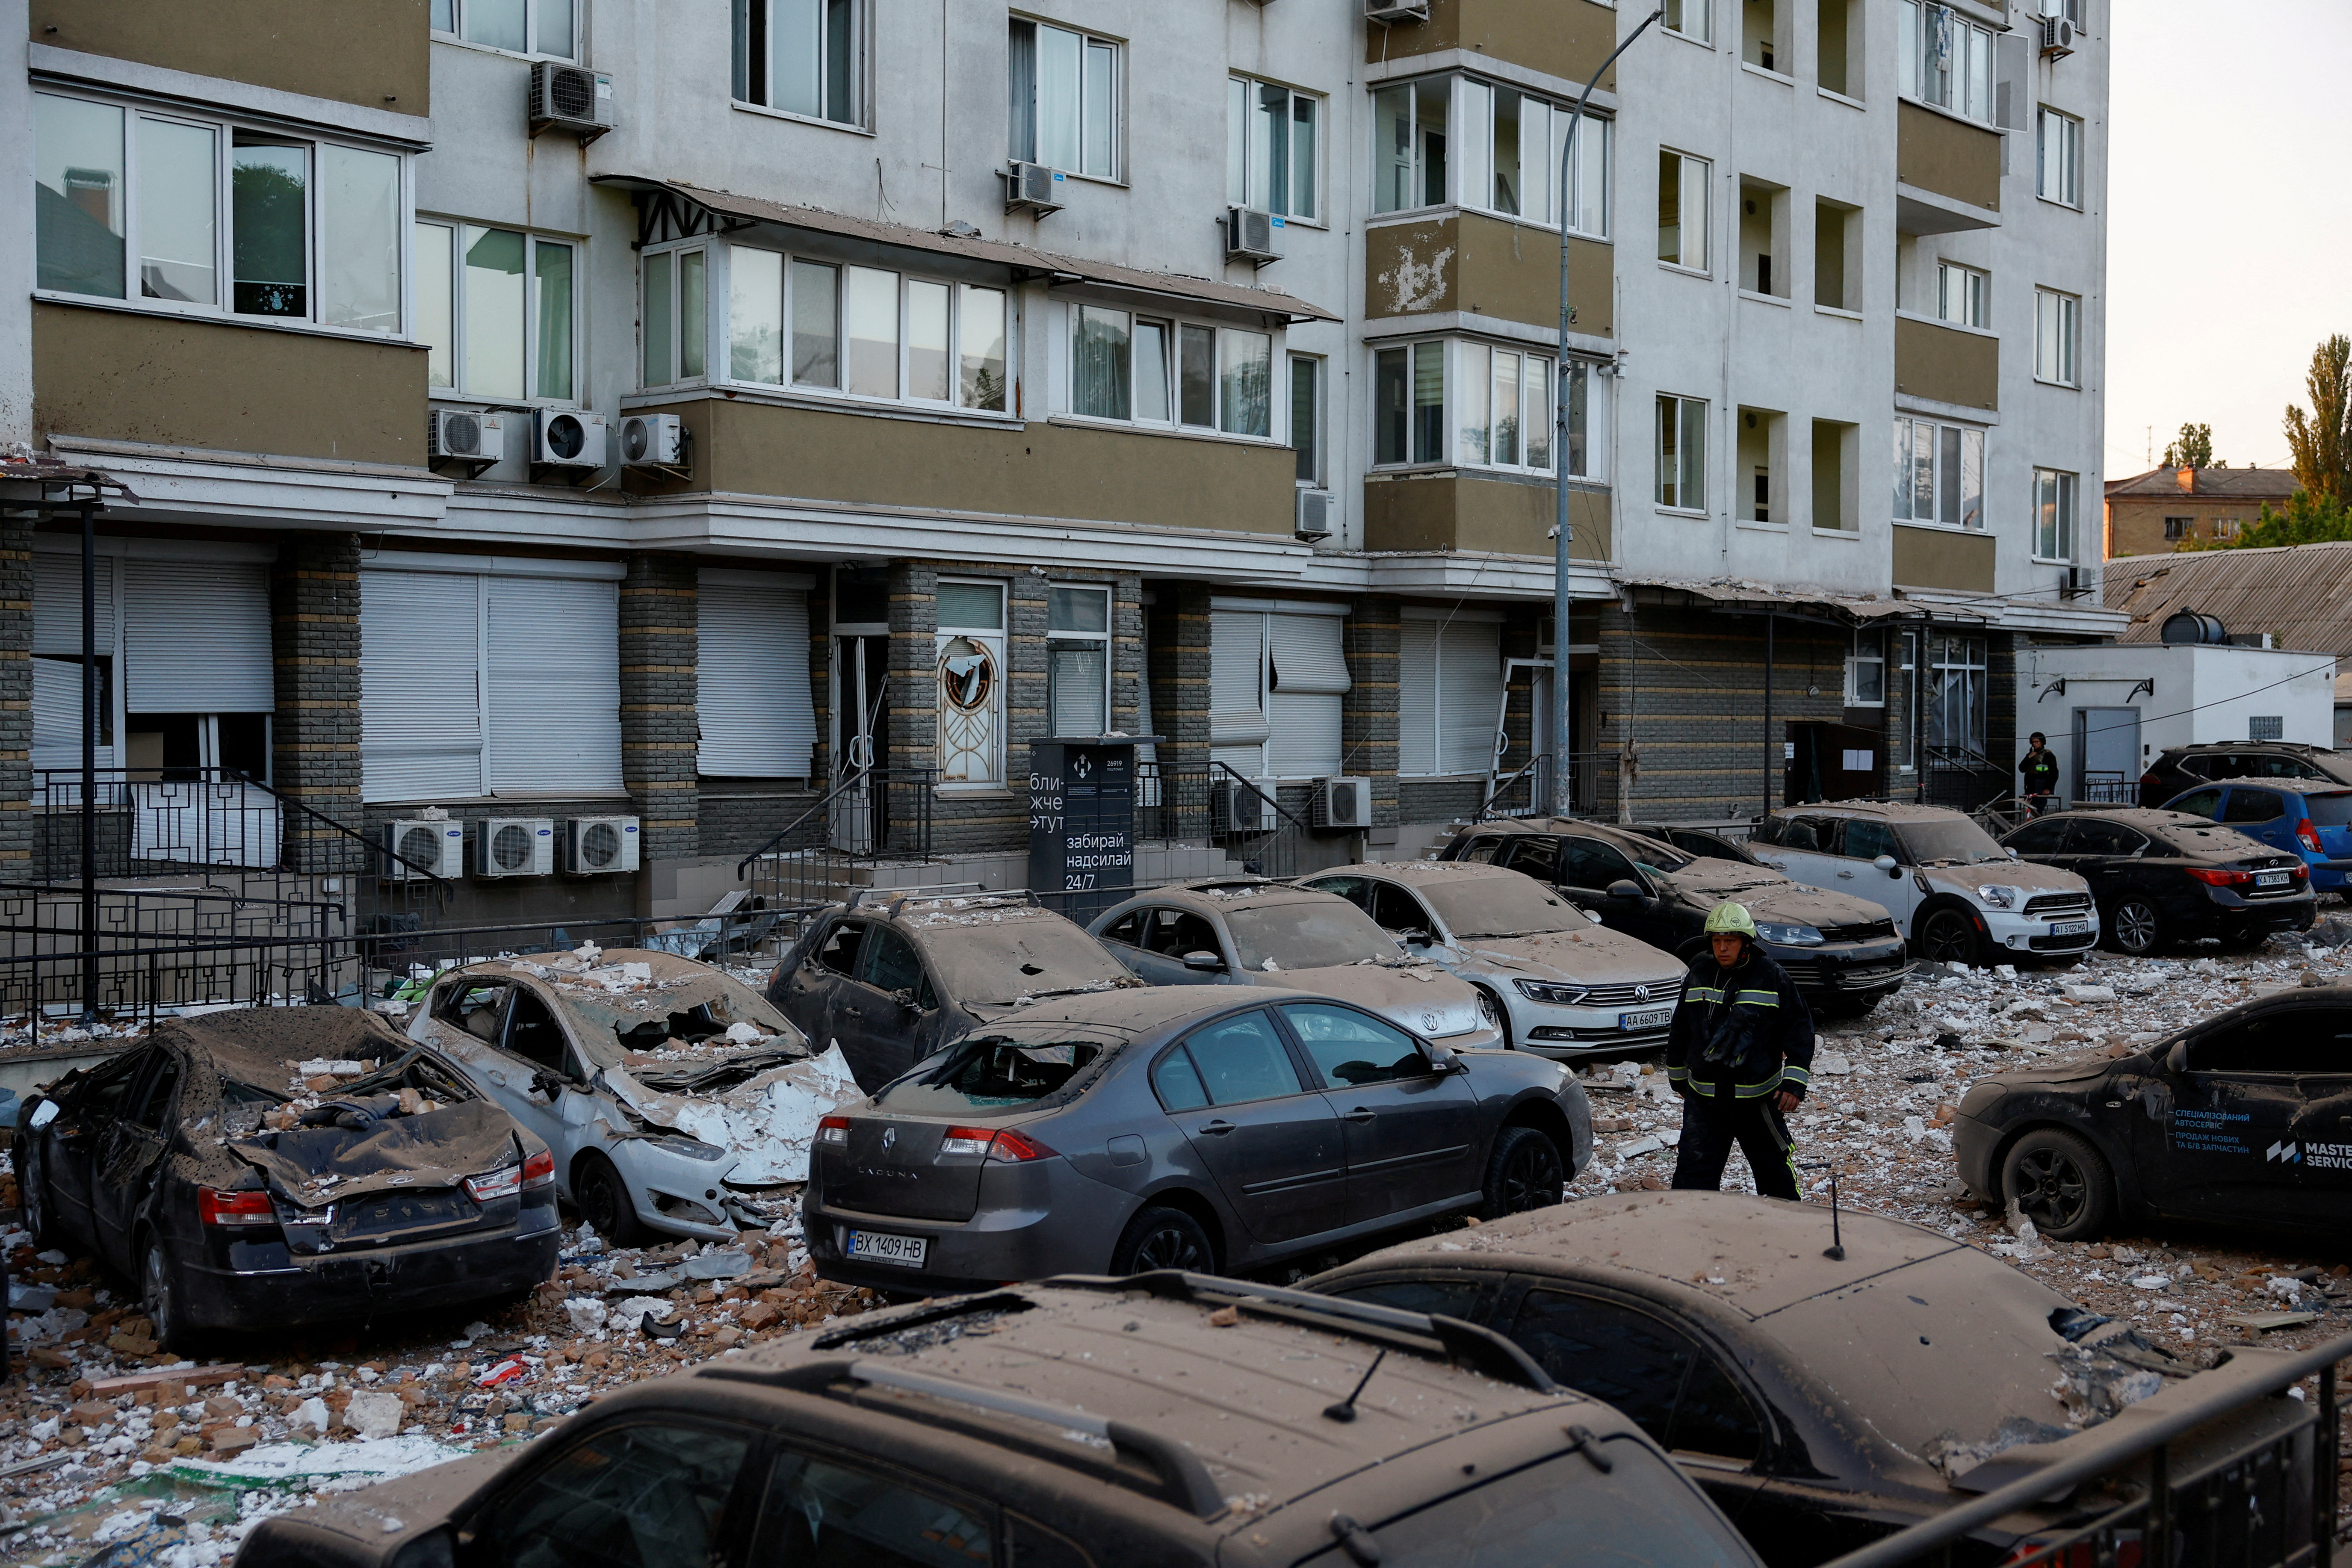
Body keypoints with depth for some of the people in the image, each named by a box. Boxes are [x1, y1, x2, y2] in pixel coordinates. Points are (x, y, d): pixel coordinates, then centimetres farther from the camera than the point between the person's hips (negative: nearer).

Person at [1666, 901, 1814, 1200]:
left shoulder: (1773, 977, -6)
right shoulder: (1697, 976, 3)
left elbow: (1800, 1029, -2)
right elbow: (1680, 1030, 15)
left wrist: (1795, 1082, -9)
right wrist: (1678, 1077, 21)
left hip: (1758, 1099, -2)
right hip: (1703, 1100, 2)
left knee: (1774, 1167, 13)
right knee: (1693, 1172, -3)